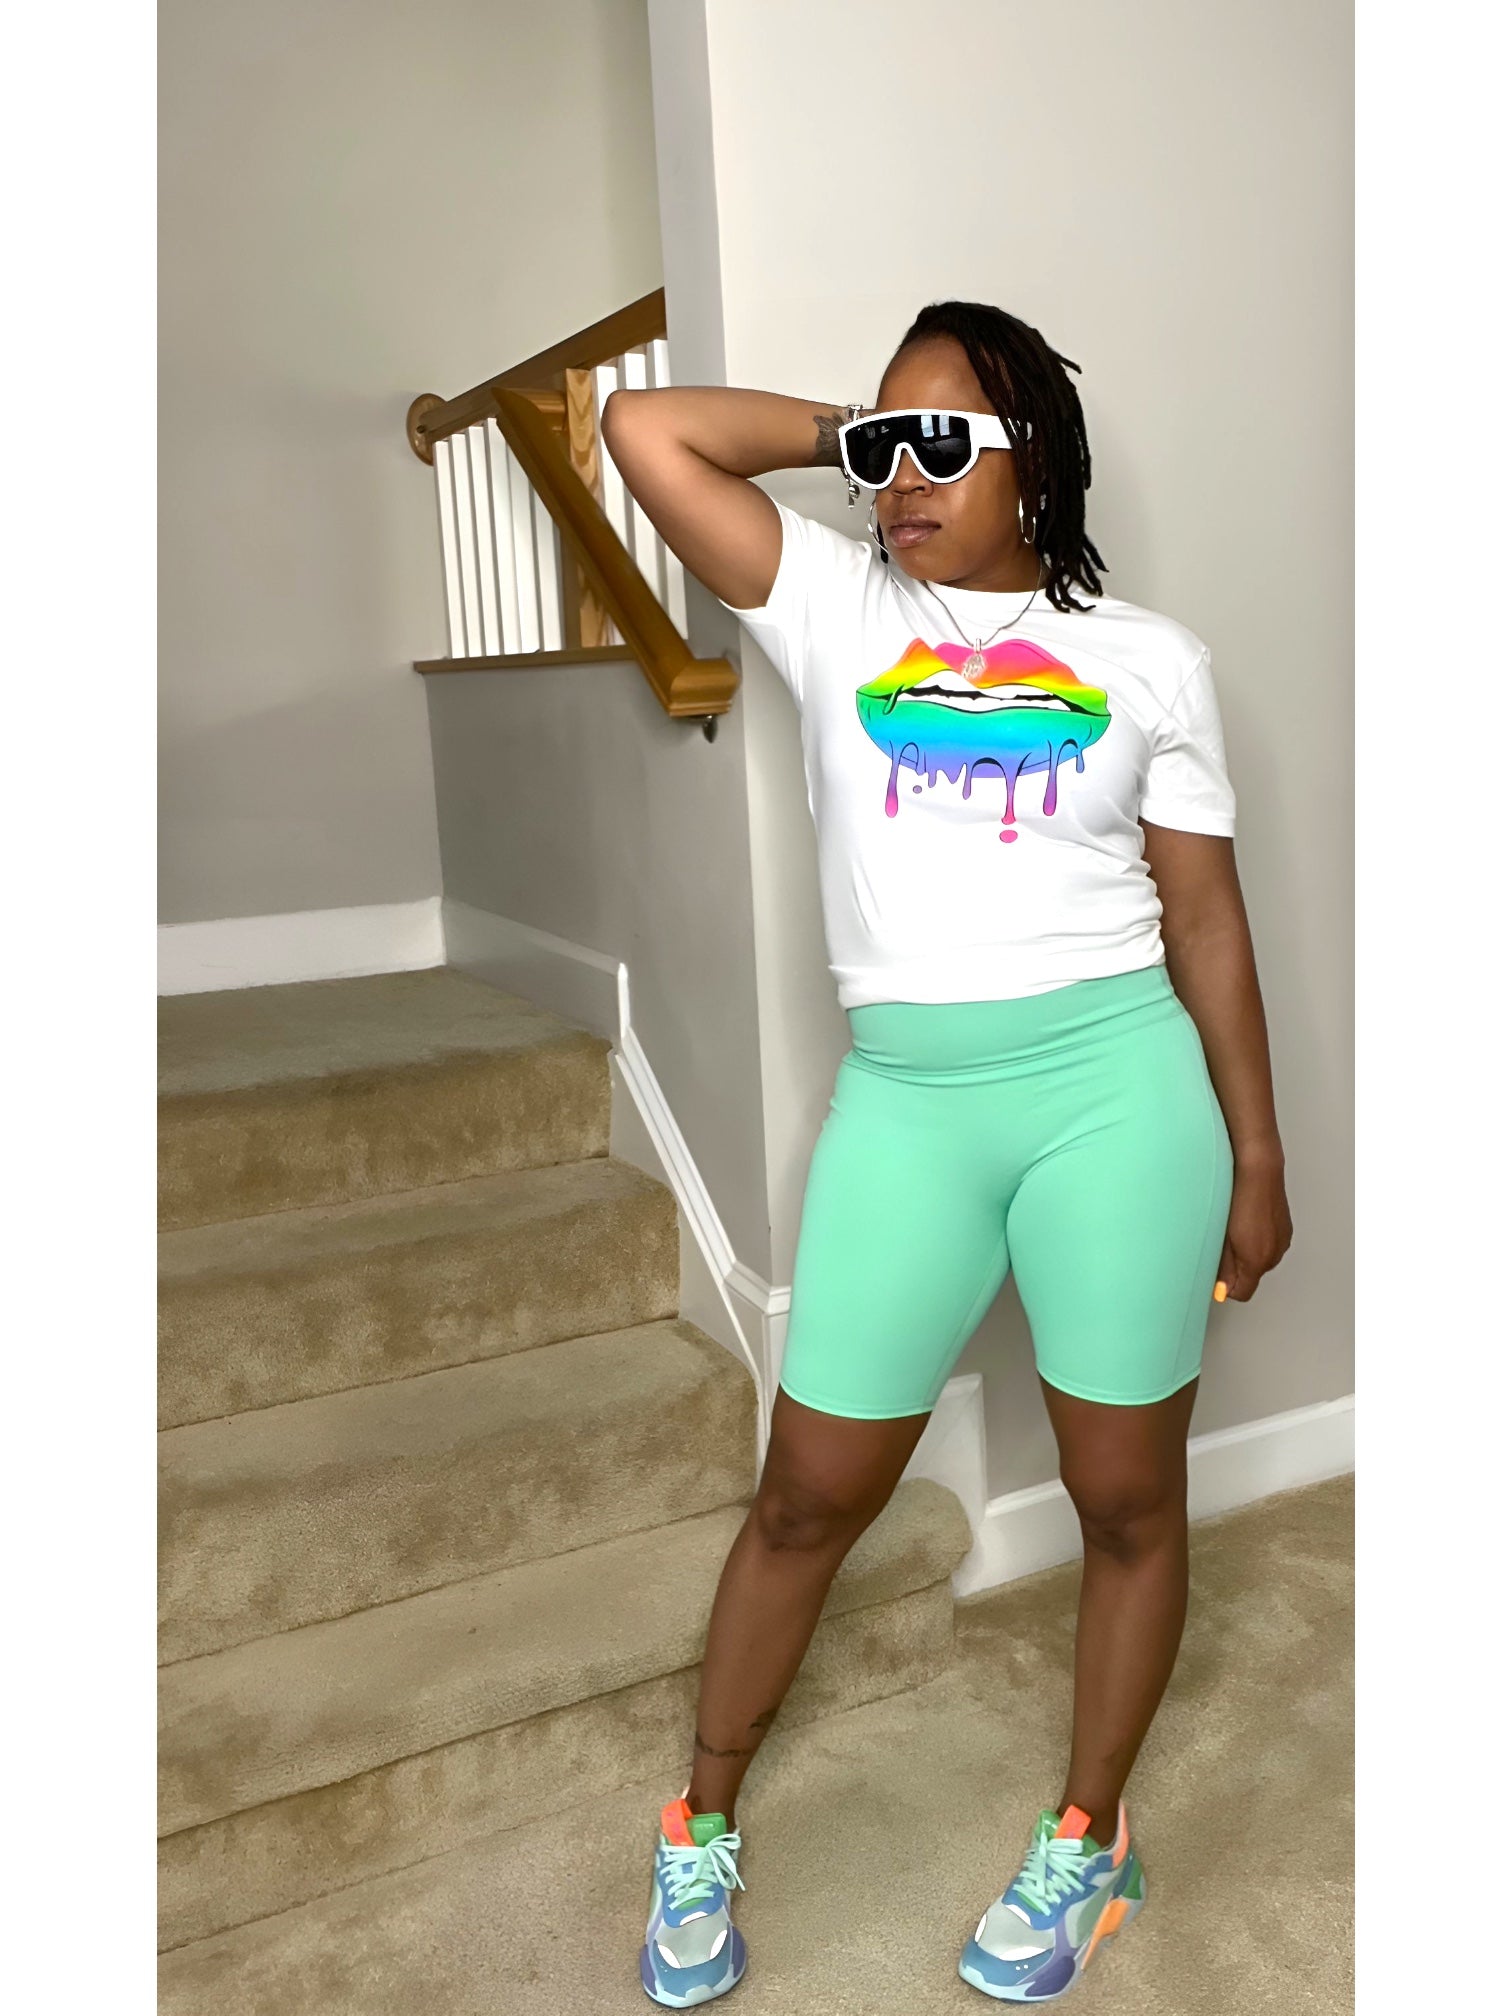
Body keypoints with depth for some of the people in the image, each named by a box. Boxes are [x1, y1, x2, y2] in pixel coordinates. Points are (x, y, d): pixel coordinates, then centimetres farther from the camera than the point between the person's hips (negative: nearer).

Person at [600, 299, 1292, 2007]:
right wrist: (845, 431, 9)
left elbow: (1206, 918, 7)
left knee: (1127, 1492, 11)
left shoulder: (1147, 660, 6)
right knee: (810, 1492, 9)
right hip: (902, 1101, 1)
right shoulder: (833, 612, 8)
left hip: (1117, 1085, 0)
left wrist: (1255, 1154, 7)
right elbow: (644, 429, 3)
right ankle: (701, 1825, 32)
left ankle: (1085, 1839, 36)